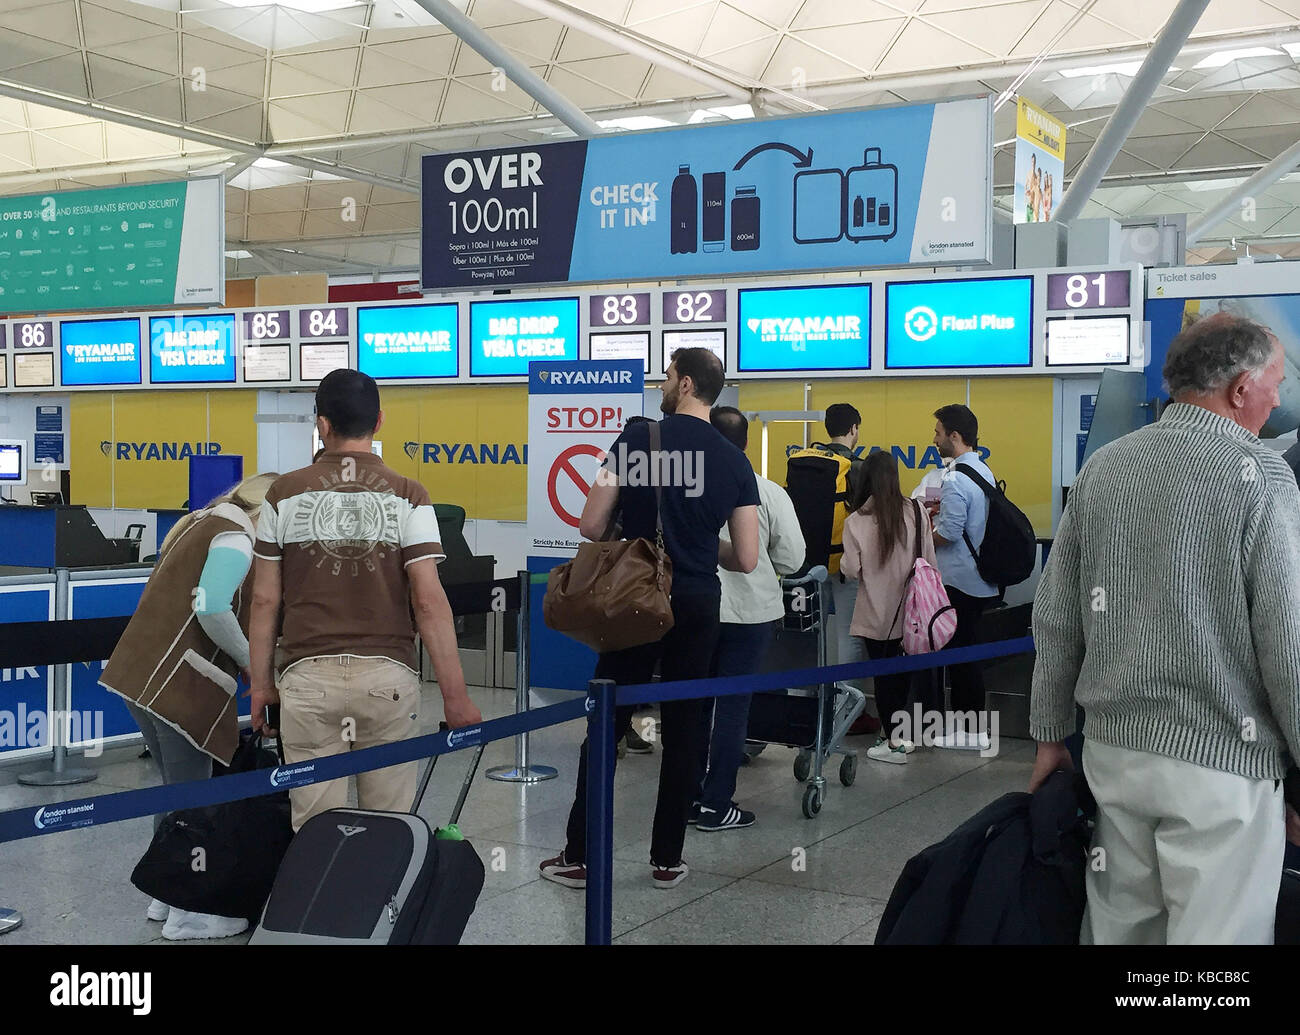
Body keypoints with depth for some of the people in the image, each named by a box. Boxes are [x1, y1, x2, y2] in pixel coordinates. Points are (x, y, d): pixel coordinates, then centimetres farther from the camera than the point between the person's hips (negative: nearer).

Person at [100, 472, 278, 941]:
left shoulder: (200, 525, 21)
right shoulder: (235, 537, -9)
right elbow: (211, 608, -24)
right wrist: (253, 662, -10)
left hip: (141, 674, 9)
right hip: (181, 685, -9)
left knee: (177, 789, 20)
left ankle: (166, 895, 29)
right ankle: (186, 915, 10)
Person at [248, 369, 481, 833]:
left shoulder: (285, 494, 3)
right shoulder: (407, 496, -1)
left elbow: (265, 600, 4)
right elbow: (429, 601, -7)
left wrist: (261, 683, 15)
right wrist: (455, 695, -3)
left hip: (309, 678, 1)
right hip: (388, 677, 0)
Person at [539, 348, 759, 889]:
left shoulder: (639, 439, -8)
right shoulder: (735, 462, 1)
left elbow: (591, 525, -9)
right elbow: (746, 559, -2)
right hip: (697, 607, 2)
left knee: (606, 726, 6)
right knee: (683, 730, 11)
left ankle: (579, 857, 11)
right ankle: (667, 859, 17)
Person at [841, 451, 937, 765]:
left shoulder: (856, 521, -14)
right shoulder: (917, 512, -6)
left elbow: (852, 571, -9)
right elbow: (929, 561, 1)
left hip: (876, 613, -3)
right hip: (911, 610, 3)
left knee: (882, 673, 7)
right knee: (903, 670, 17)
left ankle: (894, 742, 10)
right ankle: (902, 732, 25)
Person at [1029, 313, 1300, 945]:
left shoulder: (1101, 468, 7)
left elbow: (1056, 620, 9)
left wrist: (1051, 734, 17)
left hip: (1113, 747, 6)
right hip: (1218, 760, -6)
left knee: (1118, 927, 15)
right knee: (1216, 933, 1)